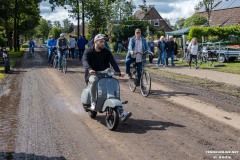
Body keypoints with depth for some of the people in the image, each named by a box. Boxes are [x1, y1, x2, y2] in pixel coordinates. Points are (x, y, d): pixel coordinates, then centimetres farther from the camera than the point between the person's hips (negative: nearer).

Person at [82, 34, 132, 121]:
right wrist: (89, 69, -43)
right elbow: (85, 61, -21)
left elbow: (113, 62, -7)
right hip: (92, 75, -3)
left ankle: (122, 113, -16)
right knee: (94, 80, -39)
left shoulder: (107, 52, 8)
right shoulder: (88, 51, 0)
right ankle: (93, 102, -23)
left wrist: (119, 72, -25)